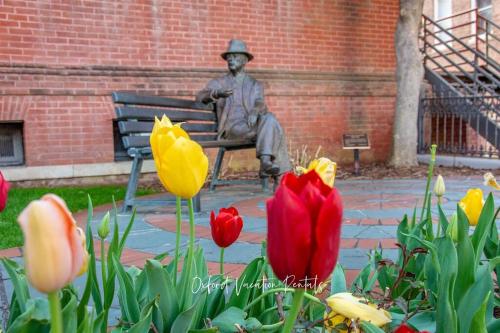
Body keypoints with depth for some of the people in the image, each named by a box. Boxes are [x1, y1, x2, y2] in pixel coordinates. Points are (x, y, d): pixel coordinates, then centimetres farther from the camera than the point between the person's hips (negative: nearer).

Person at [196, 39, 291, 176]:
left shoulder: (255, 84, 19)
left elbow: (260, 104, 0)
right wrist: (217, 94, -26)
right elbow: (200, 97, -3)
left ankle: (266, 160, -38)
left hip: (252, 123, 2)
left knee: (269, 118, -31)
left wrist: (255, 111, -26)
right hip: (231, 128, -2)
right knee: (269, 129, -28)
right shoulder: (218, 83, 15)